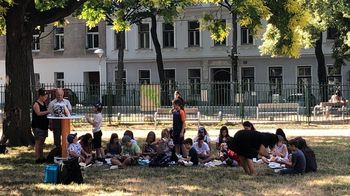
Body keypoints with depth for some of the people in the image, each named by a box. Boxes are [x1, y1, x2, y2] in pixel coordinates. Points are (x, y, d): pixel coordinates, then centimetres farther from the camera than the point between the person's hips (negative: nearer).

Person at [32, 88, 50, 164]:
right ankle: (37, 158, -5)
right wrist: (48, 111, -27)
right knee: (38, 141, -7)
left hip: (43, 125, 8)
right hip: (37, 126, -8)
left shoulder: (44, 103, 14)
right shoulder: (36, 104, -11)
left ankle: (41, 157, 17)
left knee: (42, 142, 11)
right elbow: (39, 113, -24)